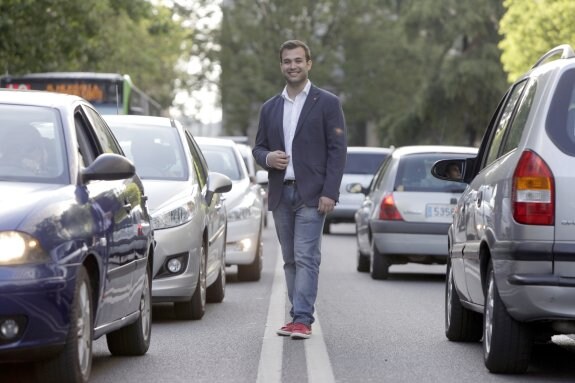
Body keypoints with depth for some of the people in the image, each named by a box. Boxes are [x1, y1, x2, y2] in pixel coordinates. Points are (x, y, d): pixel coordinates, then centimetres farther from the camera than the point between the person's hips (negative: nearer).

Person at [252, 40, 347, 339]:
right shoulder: (270, 108, 15)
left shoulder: (326, 103, 1)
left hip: (311, 194, -5)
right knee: (290, 259, 8)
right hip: (280, 194, 5)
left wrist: (330, 192, -13)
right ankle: (298, 317, 13)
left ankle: (302, 319, -14)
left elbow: (337, 149, -4)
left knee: (306, 258, -11)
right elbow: (258, 147, 18)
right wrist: (267, 158, -7)